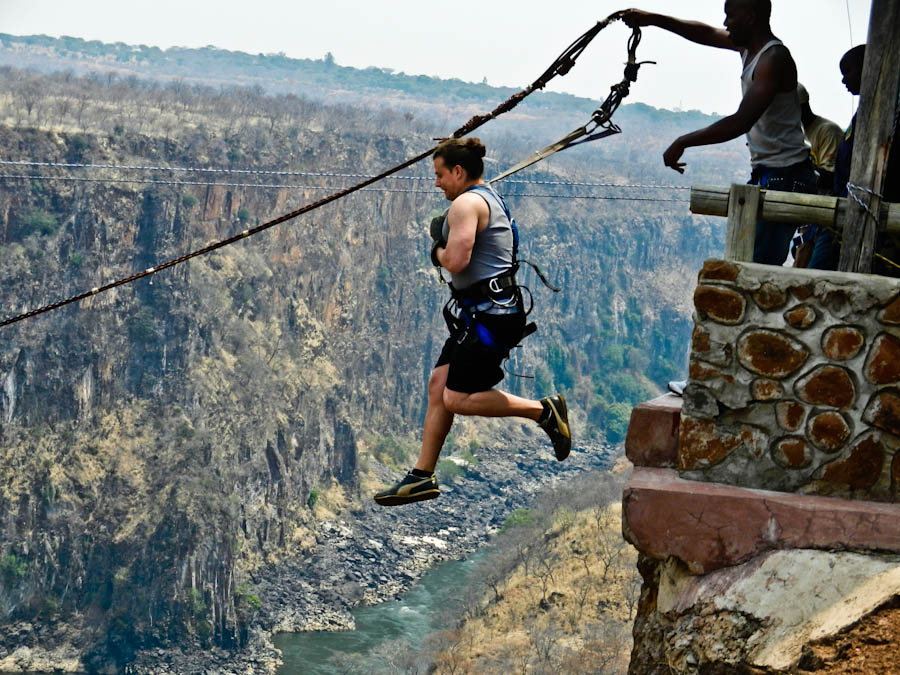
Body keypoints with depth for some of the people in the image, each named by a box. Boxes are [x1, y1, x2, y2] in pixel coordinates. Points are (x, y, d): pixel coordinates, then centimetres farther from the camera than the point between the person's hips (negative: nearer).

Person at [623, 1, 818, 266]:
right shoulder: (749, 47, 11)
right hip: (767, 174, 10)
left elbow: (741, 122, -27)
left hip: (784, 178, -10)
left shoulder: (774, 58, -18)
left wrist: (682, 143, -22)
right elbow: (707, 34, 27)